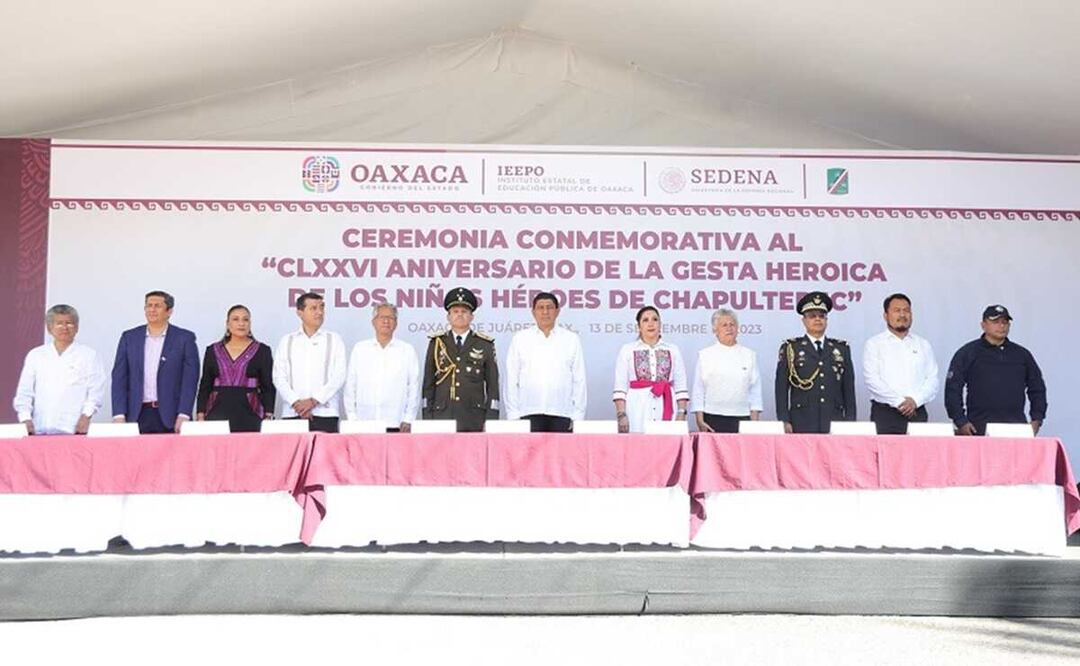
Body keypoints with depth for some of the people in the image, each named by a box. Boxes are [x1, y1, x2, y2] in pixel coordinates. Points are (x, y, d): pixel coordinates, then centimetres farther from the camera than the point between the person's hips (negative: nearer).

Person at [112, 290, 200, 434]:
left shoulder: (185, 338, 2)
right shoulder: (129, 337, 10)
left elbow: (190, 379, -4)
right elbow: (120, 378, 6)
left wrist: (183, 416, -13)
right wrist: (119, 415, -4)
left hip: (170, 416, -2)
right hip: (137, 416, 2)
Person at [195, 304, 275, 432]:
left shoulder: (262, 351, 5)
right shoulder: (213, 351, 11)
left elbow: (268, 387, 4)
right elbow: (205, 386, 11)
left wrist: (269, 416, -6)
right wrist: (200, 415, 2)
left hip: (249, 413, -1)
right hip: (218, 411, 2)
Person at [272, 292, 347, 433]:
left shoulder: (334, 340, 9)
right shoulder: (287, 341, 12)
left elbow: (339, 377, 0)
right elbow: (279, 378, 5)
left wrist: (314, 401, -9)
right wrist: (296, 403, -9)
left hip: (325, 413, -1)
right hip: (292, 413, 1)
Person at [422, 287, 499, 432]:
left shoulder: (485, 345, 8)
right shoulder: (436, 343, 11)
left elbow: (493, 385, 7)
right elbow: (428, 384, 11)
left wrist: (491, 421, -1)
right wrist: (427, 419, 4)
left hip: (474, 420, -1)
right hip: (442, 417, 1)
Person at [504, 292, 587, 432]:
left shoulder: (572, 339, 10)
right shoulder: (520, 338, 10)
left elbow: (579, 380, 8)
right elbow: (512, 380, 9)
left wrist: (577, 416, 3)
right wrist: (513, 415, 3)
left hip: (562, 415, 0)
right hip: (529, 414, 0)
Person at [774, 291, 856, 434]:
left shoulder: (842, 349, 16)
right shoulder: (790, 348, 8)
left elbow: (849, 389, 14)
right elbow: (781, 389, 4)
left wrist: (850, 421, 7)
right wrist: (784, 421, -4)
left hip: (834, 422, 2)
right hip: (802, 424, -2)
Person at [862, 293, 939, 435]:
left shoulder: (923, 345, 17)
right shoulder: (873, 344, 6)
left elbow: (932, 380, 9)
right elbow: (872, 380, -5)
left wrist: (915, 400, -8)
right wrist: (899, 402, -11)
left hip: (917, 411, 3)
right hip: (884, 413, -3)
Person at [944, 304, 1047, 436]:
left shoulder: (1022, 355, 16)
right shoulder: (967, 353, 4)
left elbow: (1037, 389, 22)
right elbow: (952, 389, 0)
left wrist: (1037, 420, 10)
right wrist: (961, 422, -7)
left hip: (1016, 428, 3)